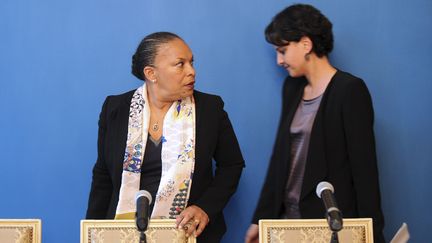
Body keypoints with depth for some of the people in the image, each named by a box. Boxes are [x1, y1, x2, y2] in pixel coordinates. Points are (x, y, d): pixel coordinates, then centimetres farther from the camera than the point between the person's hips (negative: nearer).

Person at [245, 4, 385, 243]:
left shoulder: (349, 90, -11)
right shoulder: (292, 87, 10)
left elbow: (365, 168, -13)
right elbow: (281, 155, 11)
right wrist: (261, 218, 10)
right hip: (288, 215, 6)